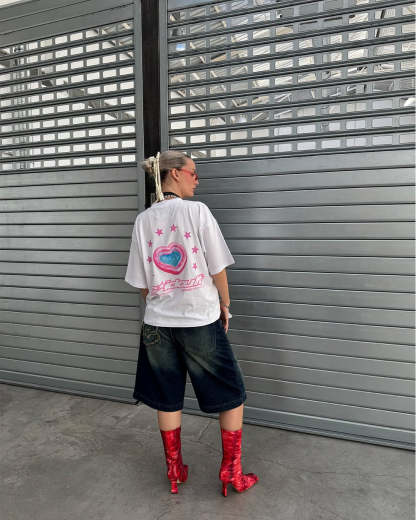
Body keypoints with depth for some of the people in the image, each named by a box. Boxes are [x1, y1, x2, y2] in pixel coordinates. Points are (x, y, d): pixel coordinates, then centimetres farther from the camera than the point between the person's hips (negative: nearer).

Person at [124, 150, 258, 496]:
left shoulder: (143, 220, 2)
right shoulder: (197, 211, -10)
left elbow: (141, 283, 4)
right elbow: (218, 269, -8)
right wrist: (224, 304, 7)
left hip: (158, 324, 5)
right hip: (201, 321, -4)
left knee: (168, 400, 19)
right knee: (232, 396, 15)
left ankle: (175, 471, 35)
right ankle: (232, 472, 25)